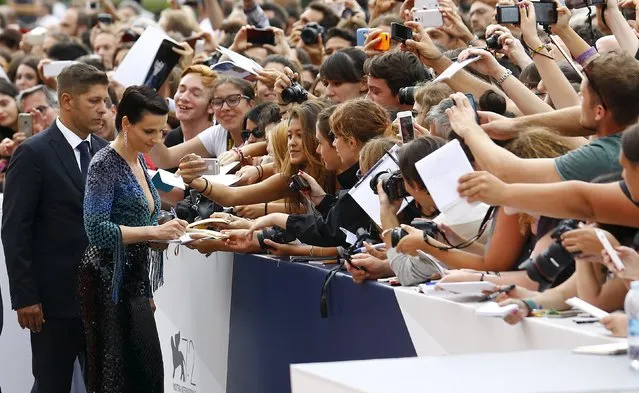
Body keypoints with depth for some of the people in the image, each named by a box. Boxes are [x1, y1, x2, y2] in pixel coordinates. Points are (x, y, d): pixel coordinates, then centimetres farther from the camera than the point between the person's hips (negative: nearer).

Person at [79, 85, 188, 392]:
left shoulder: (139, 161, 13)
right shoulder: (105, 164, -12)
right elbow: (97, 229, -21)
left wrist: (164, 232, 10)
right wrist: (154, 231, -23)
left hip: (135, 280, 8)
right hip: (107, 282, -8)